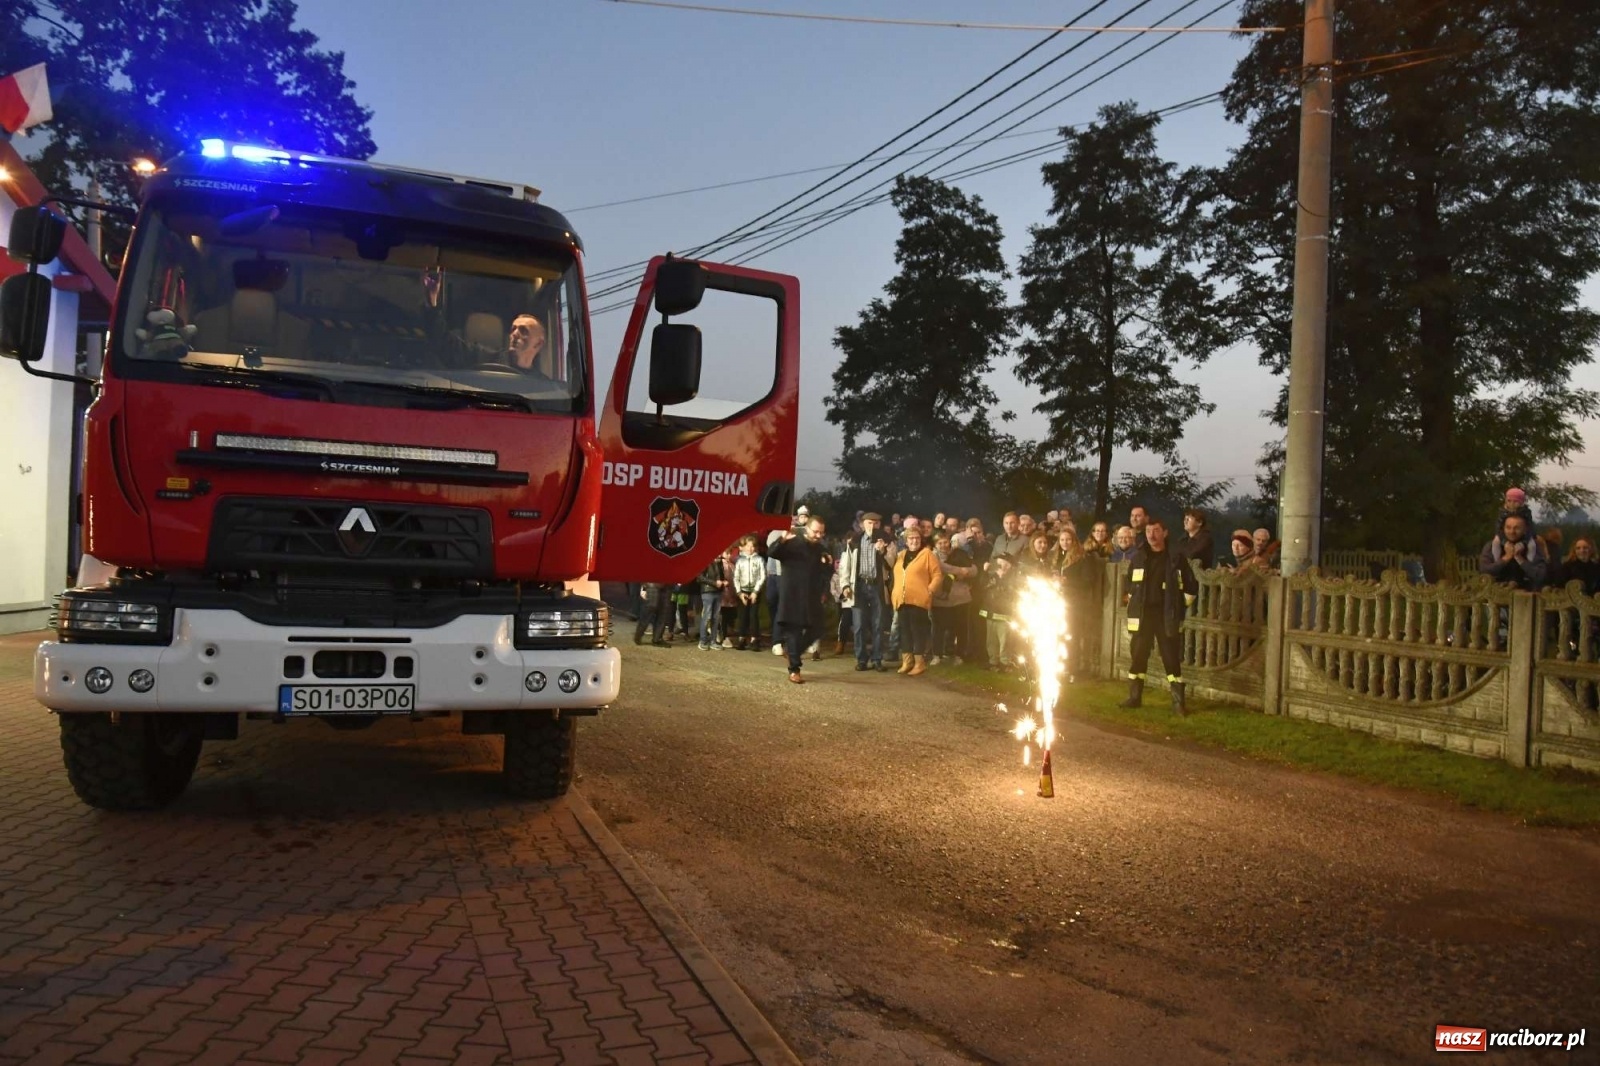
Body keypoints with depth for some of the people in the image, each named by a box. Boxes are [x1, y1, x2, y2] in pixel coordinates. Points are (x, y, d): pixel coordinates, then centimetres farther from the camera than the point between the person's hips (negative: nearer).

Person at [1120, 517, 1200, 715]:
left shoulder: (1175, 558, -2)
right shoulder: (1138, 557, 6)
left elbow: (1192, 586, 4)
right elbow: (1128, 583, 21)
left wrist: (1179, 606, 1)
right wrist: (1132, 603, 13)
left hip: (1166, 616, -3)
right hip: (1142, 615, 3)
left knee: (1172, 658, -2)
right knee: (1138, 656, 6)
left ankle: (1178, 701, 2)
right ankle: (1134, 696, 16)